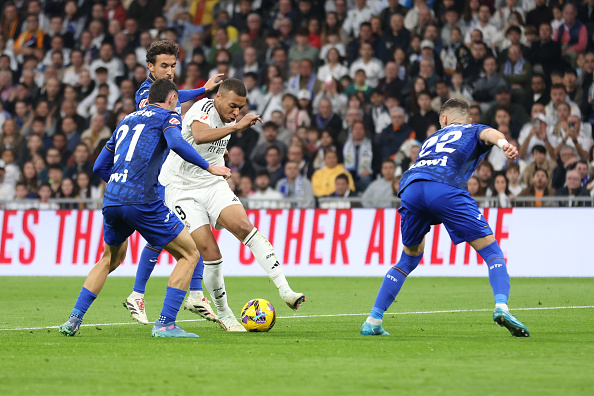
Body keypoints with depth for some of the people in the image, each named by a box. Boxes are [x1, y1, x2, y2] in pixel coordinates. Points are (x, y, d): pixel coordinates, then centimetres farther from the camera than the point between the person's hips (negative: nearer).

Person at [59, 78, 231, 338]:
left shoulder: (126, 121, 26)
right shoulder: (167, 116, 8)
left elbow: (100, 167, 28)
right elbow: (176, 143, -16)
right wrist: (209, 167, -11)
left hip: (111, 200, 7)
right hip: (141, 201, -7)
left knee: (111, 258, 30)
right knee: (189, 255, 5)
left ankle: (74, 319, 22)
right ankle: (165, 324, -6)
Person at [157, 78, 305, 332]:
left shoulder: (228, 118, 6)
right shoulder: (203, 109, -19)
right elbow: (199, 136, -43)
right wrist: (237, 126, -49)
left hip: (212, 184, 6)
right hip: (181, 188, -6)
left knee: (243, 226, -21)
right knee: (210, 253, -14)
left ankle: (285, 291, -28)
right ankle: (223, 315, 5)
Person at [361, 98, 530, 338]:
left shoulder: (432, 139, 41)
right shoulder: (473, 130, 28)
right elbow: (488, 133, 3)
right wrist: (502, 142, -19)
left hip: (410, 186, 5)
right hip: (446, 187, -5)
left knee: (409, 259, 24)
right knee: (491, 251, 2)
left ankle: (372, 322, 21)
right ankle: (501, 306, -23)